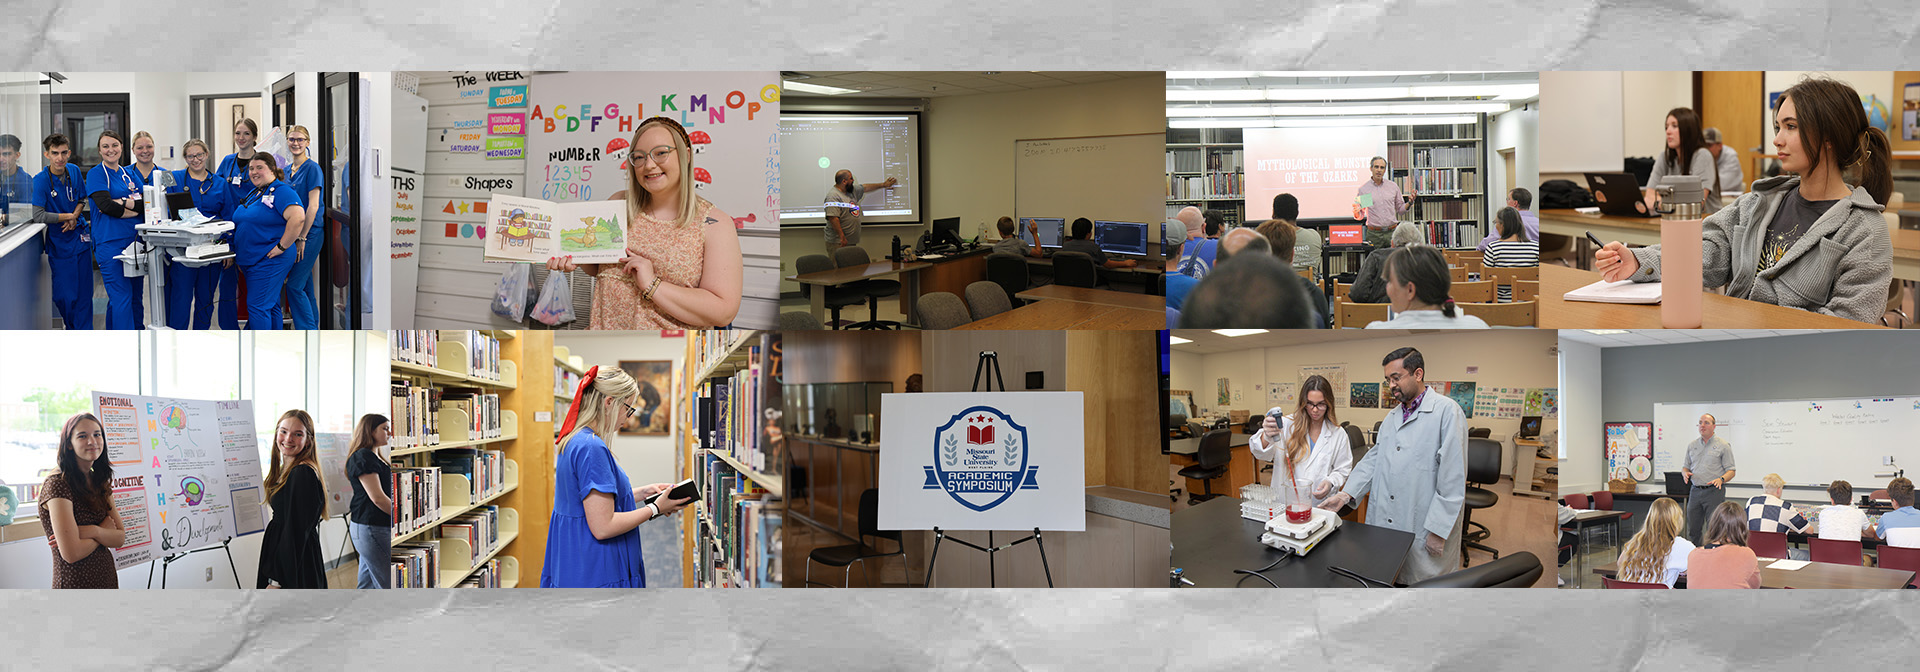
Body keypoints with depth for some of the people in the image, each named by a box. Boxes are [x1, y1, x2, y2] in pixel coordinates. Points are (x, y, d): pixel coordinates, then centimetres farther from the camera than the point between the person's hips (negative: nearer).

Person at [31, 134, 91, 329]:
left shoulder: (74, 172, 0)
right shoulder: (40, 180, -14)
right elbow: (38, 215, -19)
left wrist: (75, 217, -6)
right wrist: (68, 216, -15)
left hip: (80, 239, 3)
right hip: (59, 243, -3)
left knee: (84, 292, 5)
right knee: (64, 295, 0)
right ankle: (71, 327, 25)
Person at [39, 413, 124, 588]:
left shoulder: (99, 482, 7)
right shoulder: (57, 484, -16)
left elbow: (120, 537, 0)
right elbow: (71, 553, -23)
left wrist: (94, 531, -19)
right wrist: (105, 530, -7)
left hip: (107, 579, 7)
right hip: (74, 585, -7)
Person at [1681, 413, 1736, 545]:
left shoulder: (1723, 445, 0)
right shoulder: (1692, 446, 14)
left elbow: (1731, 470, -2)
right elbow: (1686, 466, 19)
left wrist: (1721, 479, -22)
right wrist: (1685, 473, -5)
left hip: (1714, 491, -5)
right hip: (1695, 492, 5)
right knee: (1693, 529, 6)